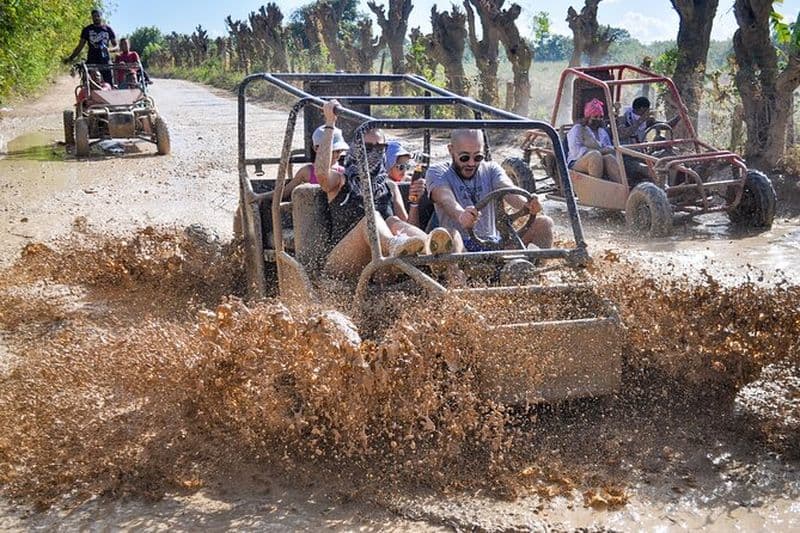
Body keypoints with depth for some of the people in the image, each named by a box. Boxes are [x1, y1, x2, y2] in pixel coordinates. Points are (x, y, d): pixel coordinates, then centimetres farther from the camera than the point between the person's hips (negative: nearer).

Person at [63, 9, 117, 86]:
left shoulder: (108, 29, 6)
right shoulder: (87, 30, 8)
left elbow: (116, 46, 9)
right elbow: (80, 46, 11)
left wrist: (109, 49, -13)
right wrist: (71, 58, 0)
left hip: (105, 62, 0)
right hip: (91, 62, 1)